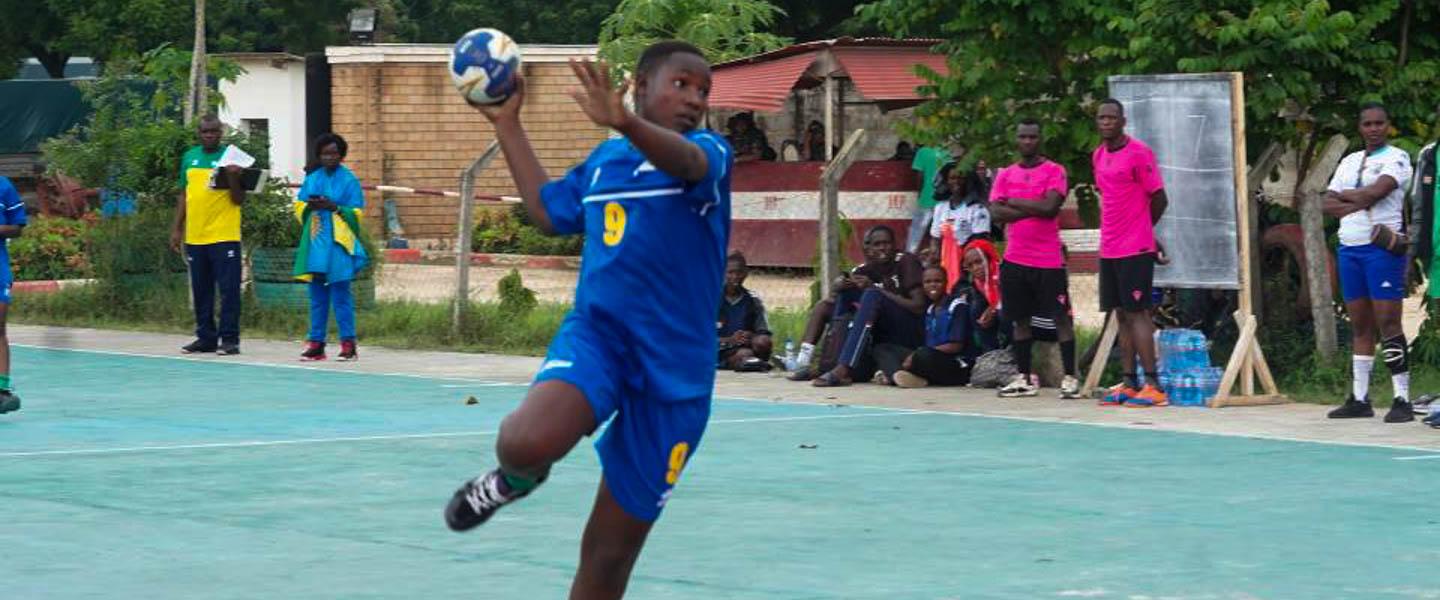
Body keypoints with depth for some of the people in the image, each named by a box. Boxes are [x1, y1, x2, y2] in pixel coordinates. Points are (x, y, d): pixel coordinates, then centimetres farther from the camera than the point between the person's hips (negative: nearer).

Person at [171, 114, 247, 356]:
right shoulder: (190, 157, 12)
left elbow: (239, 200, -3)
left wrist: (233, 178, -21)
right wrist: (177, 229, 14)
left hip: (224, 236, -5)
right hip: (195, 236, 5)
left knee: (228, 289, -5)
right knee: (201, 291, 10)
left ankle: (229, 339, -2)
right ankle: (205, 338, 18)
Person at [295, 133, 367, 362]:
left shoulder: (348, 180, 0)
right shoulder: (312, 179, 14)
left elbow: (356, 213, -2)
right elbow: (299, 206, 15)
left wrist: (334, 207, -15)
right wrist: (310, 206, -6)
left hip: (338, 243, -5)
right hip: (315, 243, 5)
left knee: (341, 294, -7)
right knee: (317, 295, 6)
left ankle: (348, 344, -4)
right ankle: (316, 343, 9)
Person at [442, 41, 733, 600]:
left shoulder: (710, 151, -2)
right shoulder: (604, 159, 12)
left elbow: (685, 161, -27)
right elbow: (547, 210, 28)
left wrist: (625, 122, -48)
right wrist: (507, 123, 23)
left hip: (675, 366, -2)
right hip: (595, 331, 2)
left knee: (610, 552, 3)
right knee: (527, 442, -32)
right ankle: (517, 476, 5)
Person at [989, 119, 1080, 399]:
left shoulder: (1054, 171, -1)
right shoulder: (1005, 175, 11)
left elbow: (1050, 207, -15)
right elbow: (995, 212, -2)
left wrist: (1014, 202, -6)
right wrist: (1033, 209, -11)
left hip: (1049, 260, -4)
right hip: (1015, 259, 4)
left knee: (1061, 318, -5)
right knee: (1020, 319, 8)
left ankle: (1070, 378, -4)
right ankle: (1024, 378, 15)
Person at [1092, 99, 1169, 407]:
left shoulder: (1138, 153, -11)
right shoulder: (1098, 156, 12)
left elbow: (1159, 199, -7)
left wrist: (1141, 230, 7)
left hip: (1135, 250, -7)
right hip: (1109, 249, 7)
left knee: (1136, 313, -9)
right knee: (1122, 315, 8)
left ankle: (1152, 386, -9)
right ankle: (1129, 384, 12)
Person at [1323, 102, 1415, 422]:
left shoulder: (1397, 158, -1)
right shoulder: (1349, 162, 19)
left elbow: (1376, 192, -16)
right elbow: (1328, 205, 10)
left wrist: (1344, 195, 0)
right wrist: (1358, 203, -8)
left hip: (1381, 248, -7)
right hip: (1349, 248, 7)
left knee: (1388, 322, -11)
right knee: (1360, 326, 9)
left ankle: (1402, 400, -12)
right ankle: (1359, 399, 12)